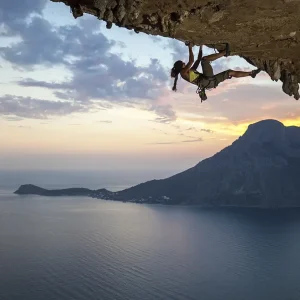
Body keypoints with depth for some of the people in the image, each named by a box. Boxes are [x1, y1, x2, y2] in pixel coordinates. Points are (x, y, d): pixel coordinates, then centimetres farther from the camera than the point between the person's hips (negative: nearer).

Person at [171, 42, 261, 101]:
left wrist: (200, 48, 30)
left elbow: (198, 60, 33)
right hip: (207, 81, -9)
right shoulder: (183, 72, 1)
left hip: (211, 81, 9)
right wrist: (190, 48, -2)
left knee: (231, 72, 14)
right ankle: (225, 53, -13)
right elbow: (191, 61, -11)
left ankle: (251, 73, 20)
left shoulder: (189, 71, 28)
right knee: (204, 59, -15)